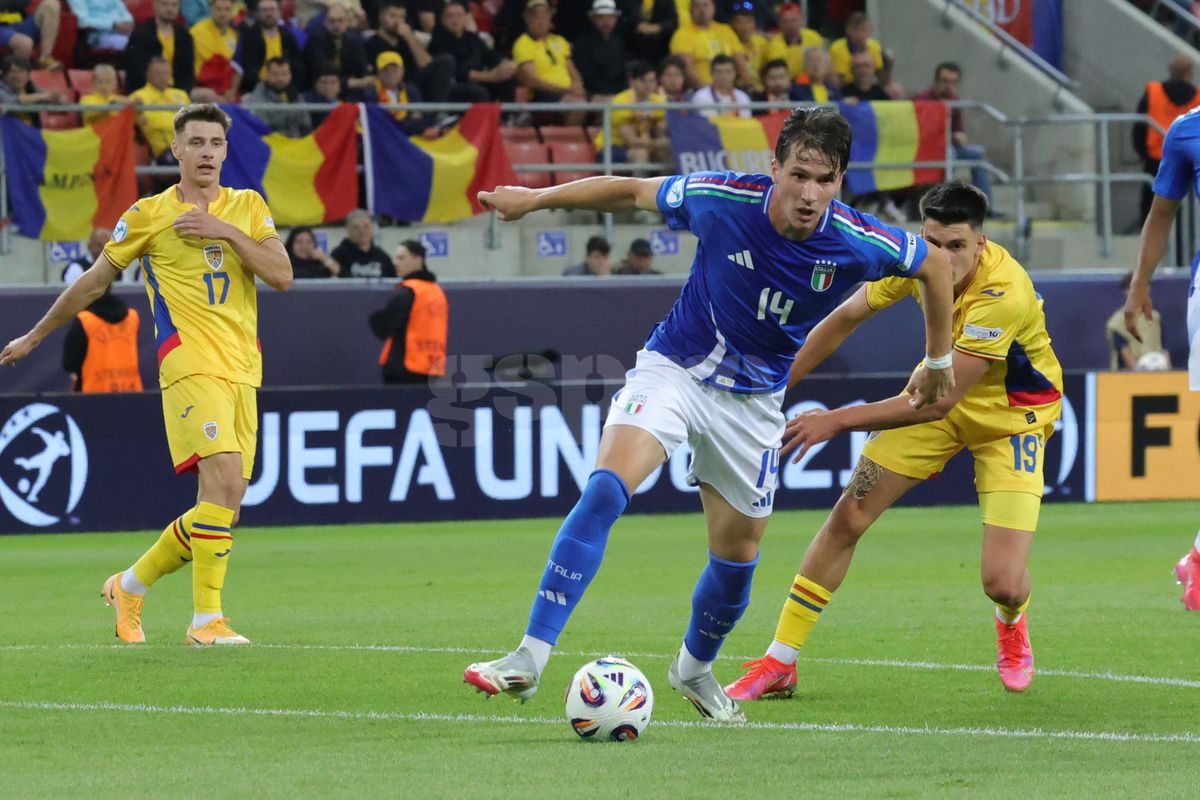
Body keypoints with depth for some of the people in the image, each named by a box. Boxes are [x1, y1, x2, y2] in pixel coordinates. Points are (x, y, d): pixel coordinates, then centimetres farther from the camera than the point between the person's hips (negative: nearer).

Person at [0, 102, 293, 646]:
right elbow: (93, 282, 15)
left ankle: (131, 586, 23)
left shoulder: (248, 207, 14)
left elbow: (282, 276, 2)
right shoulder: (148, 214, 4)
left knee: (222, 501, 3)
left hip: (242, 371, 5)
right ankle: (206, 618, -19)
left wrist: (226, 231, -9)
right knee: (225, 482, -22)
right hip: (190, 364, -5)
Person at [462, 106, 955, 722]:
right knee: (605, 489, -25)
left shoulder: (857, 243, -20)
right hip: (674, 368, -2)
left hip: (753, 399, 2)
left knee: (737, 552, 10)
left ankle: (694, 667, 41)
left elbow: (935, 264, 0)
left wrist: (939, 361, 9)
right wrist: (535, 199, 3)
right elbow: (633, 191, -5)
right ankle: (531, 658, -29)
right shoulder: (722, 199, -22)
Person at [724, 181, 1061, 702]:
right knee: (848, 517, -5)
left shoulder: (1003, 293, -36)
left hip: (1011, 418, -5)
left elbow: (938, 402, -33)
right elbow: (845, 318, -1)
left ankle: (1012, 626, 24)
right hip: (940, 391, 5)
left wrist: (838, 421, -29)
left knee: (1003, 583, -16)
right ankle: (778, 664, 8)